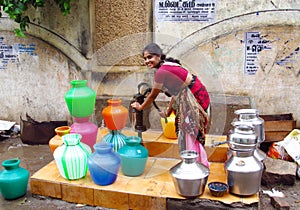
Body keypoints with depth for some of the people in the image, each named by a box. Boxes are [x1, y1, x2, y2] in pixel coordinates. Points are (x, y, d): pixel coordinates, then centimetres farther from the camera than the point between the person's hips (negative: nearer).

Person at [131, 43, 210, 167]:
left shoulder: (161, 71, -18)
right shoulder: (169, 66, 11)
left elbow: (153, 96, -6)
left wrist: (140, 107, 10)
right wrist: (168, 112, 22)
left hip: (194, 98, -10)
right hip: (190, 98, 10)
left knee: (191, 135, -1)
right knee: (190, 135, 17)